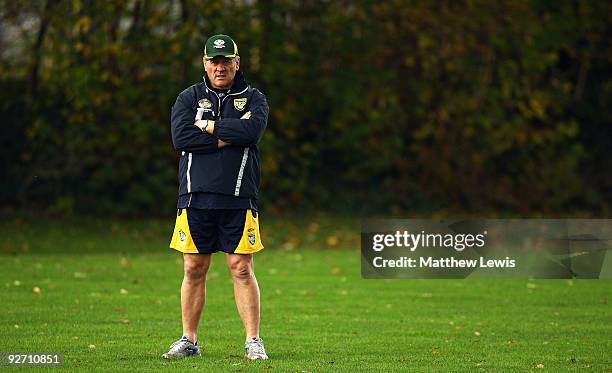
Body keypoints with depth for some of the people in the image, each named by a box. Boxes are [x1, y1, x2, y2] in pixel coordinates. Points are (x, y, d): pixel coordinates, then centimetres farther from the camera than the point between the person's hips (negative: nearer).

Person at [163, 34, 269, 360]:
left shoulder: (253, 99, 8)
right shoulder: (189, 98, 10)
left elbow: (252, 130, -14)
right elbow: (180, 137, -7)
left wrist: (207, 126, -7)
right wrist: (228, 136, -9)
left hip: (238, 200, -1)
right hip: (195, 197, 1)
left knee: (242, 269, -3)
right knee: (193, 269, 4)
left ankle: (253, 342, 1)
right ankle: (189, 340, 12)